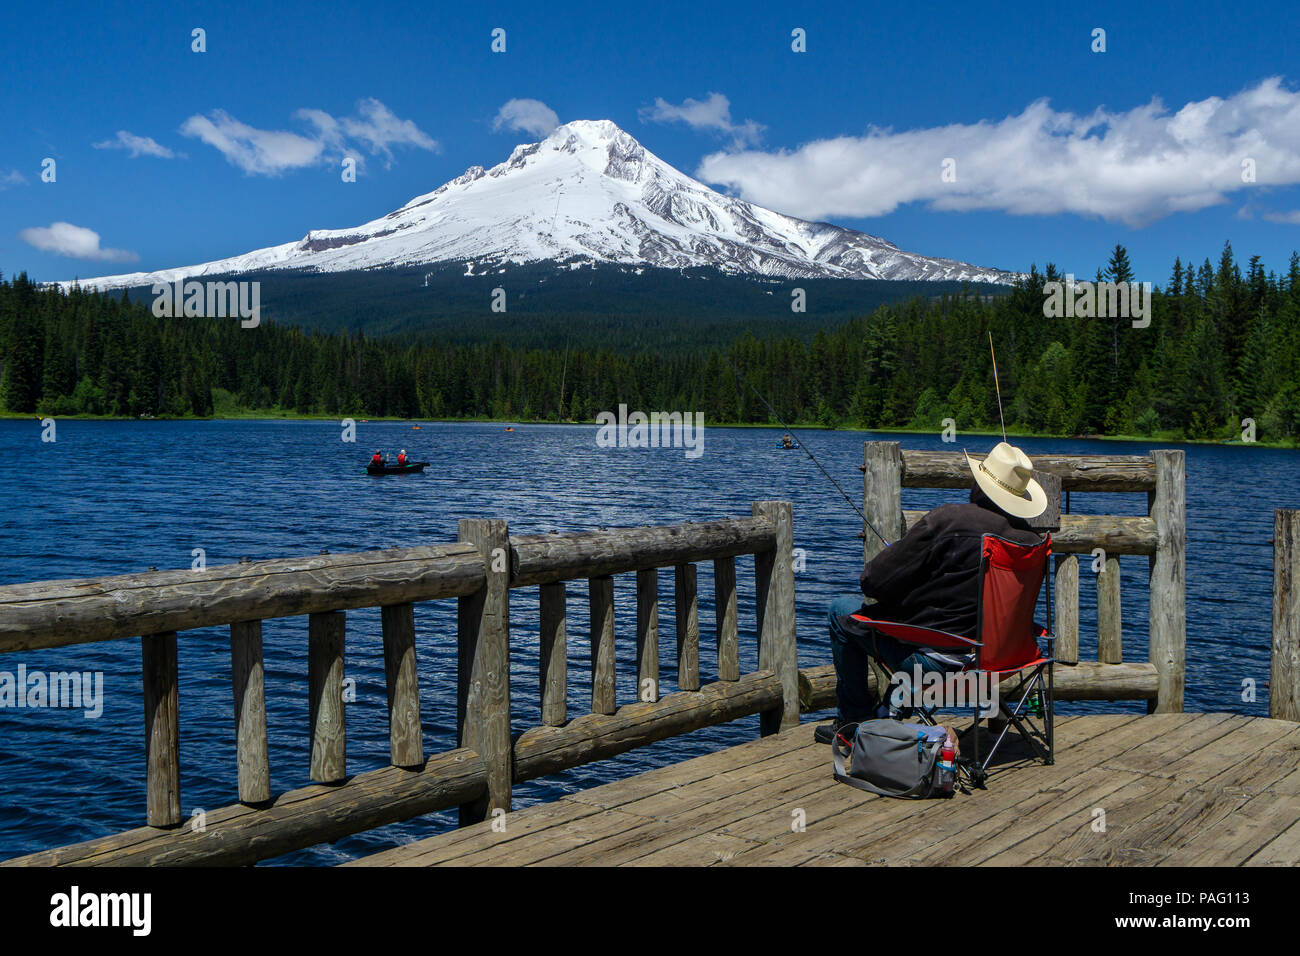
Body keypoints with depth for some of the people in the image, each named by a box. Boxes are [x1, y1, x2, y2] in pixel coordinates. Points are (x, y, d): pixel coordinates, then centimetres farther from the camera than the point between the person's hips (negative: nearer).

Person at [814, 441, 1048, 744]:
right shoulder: (1032, 541, -4)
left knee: (842, 611, 14)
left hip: (931, 658, -7)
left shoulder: (948, 520, -20)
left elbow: (874, 582, -17)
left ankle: (854, 718, 27)